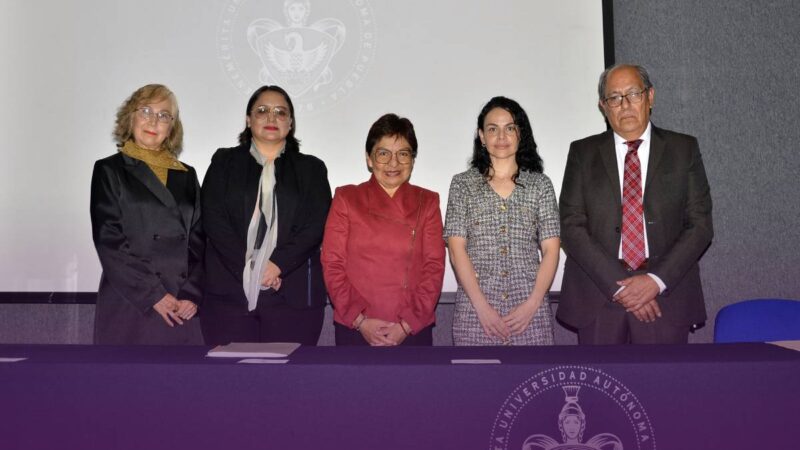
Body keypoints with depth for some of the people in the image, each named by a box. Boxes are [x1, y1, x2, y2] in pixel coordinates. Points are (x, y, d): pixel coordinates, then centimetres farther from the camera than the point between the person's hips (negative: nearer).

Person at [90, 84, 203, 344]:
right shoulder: (110, 170, 4)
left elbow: (198, 240, 8)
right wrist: (153, 294, -10)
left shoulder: (186, 175, 13)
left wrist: (192, 294, -5)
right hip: (128, 303, -2)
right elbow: (108, 241, -4)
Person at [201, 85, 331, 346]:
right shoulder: (224, 162, 14)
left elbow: (316, 225, 2)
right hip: (230, 291, 0)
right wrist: (249, 265, -9)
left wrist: (278, 264, -11)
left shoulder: (312, 169, 14)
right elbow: (213, 219, 2)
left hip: (294, 294, 0)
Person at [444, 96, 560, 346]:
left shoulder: (540, 184, 8)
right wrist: (482, 307, -10)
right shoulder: (463, 183, 5)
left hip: (530, 309, 1)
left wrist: (532, 304, -9)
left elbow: (551, 250, 3)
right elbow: (457, 249, -2)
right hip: (475, 308, 0)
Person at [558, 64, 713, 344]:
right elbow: (571, 227, -2)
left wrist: (657, 280, -11)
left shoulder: (684, 149, 8)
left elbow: (700, 224, 2)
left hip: (666, 295, 0)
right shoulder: (583, 153, 6)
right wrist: (618, 285, -11)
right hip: (597, 300, 0)